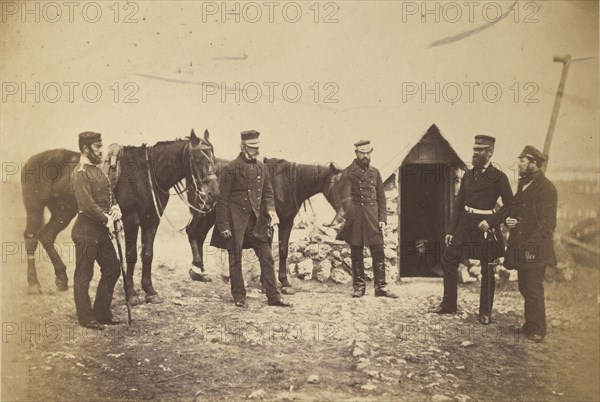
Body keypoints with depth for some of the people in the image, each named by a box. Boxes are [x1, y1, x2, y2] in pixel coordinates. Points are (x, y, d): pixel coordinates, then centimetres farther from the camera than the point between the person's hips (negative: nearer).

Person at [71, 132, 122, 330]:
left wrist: (115, 207, -1)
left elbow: (109, 194, 19)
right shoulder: (80, 173, -14)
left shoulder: (97, 170, 14)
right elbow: (87, 205, -22)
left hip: (102, 231, 10)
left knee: (112, 269, 13)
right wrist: (106, 219, -15)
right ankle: (86, 318, 11)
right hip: (86, 232, -9)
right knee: (84, 276, 2)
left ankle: (102, 312, 24)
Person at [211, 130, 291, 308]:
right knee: (236, 258, 5)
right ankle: (239, 296, 17)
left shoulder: (262, 168, 9)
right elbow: (222, 199, -9)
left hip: (257, 219, 5)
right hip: (236, 219, -5)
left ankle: (273, 296, 8)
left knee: (267, 257, 3)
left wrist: (270, 210, -4)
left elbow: (268, 193, 17)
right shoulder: (231, 168, -9)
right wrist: (223, 225, -12)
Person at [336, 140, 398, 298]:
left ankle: (381, 287, 3)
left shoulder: (375, 173, 12)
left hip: (373, 219, 2)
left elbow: (381, 198, 12)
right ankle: (359, 287, 12)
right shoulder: (347, 173, 3)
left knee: (378, 253, -2)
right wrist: (344, 217, -7)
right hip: (354, 219, -2)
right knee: (356, 254, 4)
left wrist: (382, 219, 1)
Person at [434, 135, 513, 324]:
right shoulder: (468, 175, 9)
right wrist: (451, 231, 7)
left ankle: (485, 313, 14)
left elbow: (509, 205, -7)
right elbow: (459, 204, 11)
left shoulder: (498, 177, -7)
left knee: (487, 270, 2)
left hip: (486, 226, -5)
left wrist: (490, 221, -18)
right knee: (448, 260, 4)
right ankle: (448, 304, 18)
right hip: (465, 224, 6)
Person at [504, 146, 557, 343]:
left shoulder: (546, 188, -11)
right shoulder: (523, 184, 15)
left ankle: (537, 330, 4)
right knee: (524, 288, 13)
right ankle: (530, 324, 24)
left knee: (533, 289, -5)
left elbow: (548, 223, -15)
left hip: (535, 249, -8)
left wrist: (533, 245, -20)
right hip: (520, 247, 8)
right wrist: (509, 219, 2)